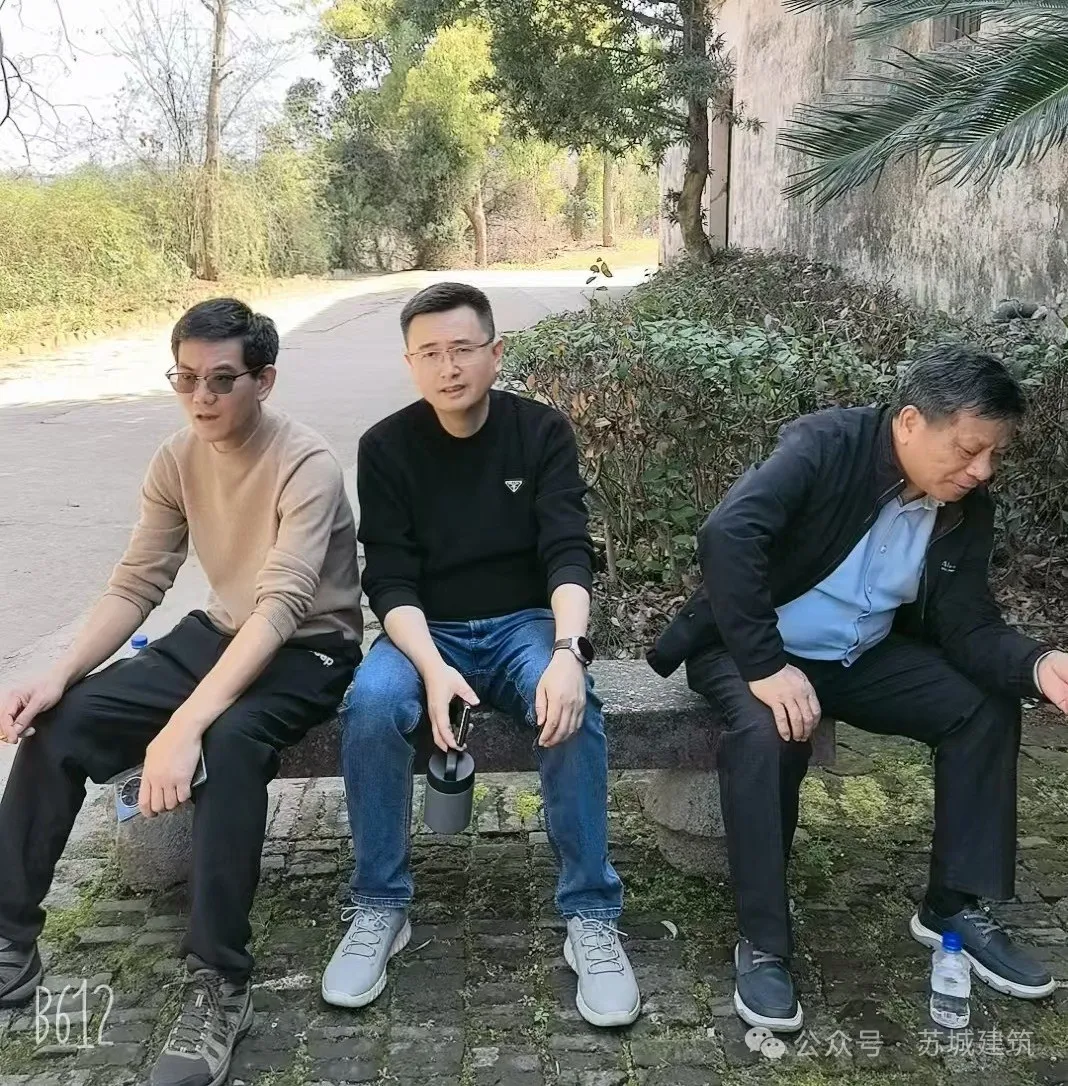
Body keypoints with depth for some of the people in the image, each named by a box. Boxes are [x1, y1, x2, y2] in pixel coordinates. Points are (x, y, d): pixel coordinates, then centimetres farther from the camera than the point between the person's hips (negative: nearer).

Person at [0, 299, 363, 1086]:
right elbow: (135, 586, -1)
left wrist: (182, 726, -43)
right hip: (218, 635, 6)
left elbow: (280, 609, -33)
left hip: (309, 651, -6)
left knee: (229, 741, -39)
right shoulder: (177, 461, -2)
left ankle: (220, 984, -26)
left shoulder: (306, 465, -23)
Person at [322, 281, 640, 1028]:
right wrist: (433, 667, -29)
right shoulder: (387, 447, -4)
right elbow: (389, 578, -10)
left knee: (572, 708, -33)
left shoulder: (543, 432, -4)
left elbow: (569, 552, -14)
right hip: (426, 630, 1)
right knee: (370, 705, -31)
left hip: (524, 622, 0)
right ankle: (381, 909, -12)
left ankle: (591, 917, -18)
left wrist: (567, 651, -34)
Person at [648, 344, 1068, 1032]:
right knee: (767, 732, -35)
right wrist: (766, 668, -39)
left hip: (862, 656, 6)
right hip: (754, 648, -6)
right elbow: (727, 535, -37)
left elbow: (969, 625, -6)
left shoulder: (967, 510, -5)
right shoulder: (826, 445, -24)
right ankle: (763, 945, -18)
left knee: (987, 706, -10)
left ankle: (957, 906, 6)